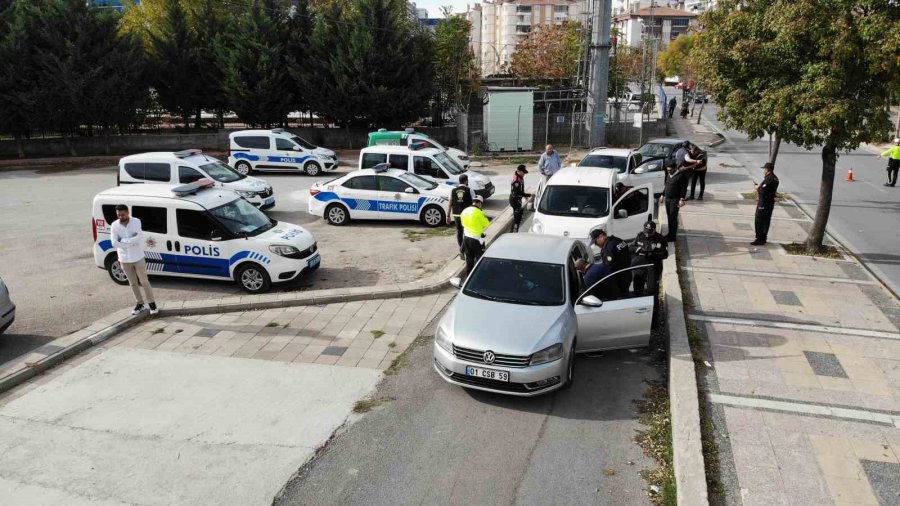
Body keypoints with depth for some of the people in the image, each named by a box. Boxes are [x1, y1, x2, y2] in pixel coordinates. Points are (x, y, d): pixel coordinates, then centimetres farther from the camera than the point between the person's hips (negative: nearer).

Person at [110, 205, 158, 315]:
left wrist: (123, 240, -19)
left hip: (138, 258, -2)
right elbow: (114, 243, -18)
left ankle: (151, 303, 18)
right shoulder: (114, 225, -8)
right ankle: (139, 303, 28)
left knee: (144, 282, 5)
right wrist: (132, 242, -19)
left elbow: (140, 238, -23)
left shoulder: (136, 222, -11)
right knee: (133, 283, 14)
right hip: (124, 259, 2)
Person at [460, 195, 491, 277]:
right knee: (480, 258, 5)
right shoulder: (478, 212, -18)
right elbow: (487, 224, -8)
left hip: (466, 237, 7)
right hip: (476, 238, -7)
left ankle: (469, 274, 26)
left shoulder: (465, 211, 3)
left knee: (469, 258, 18)